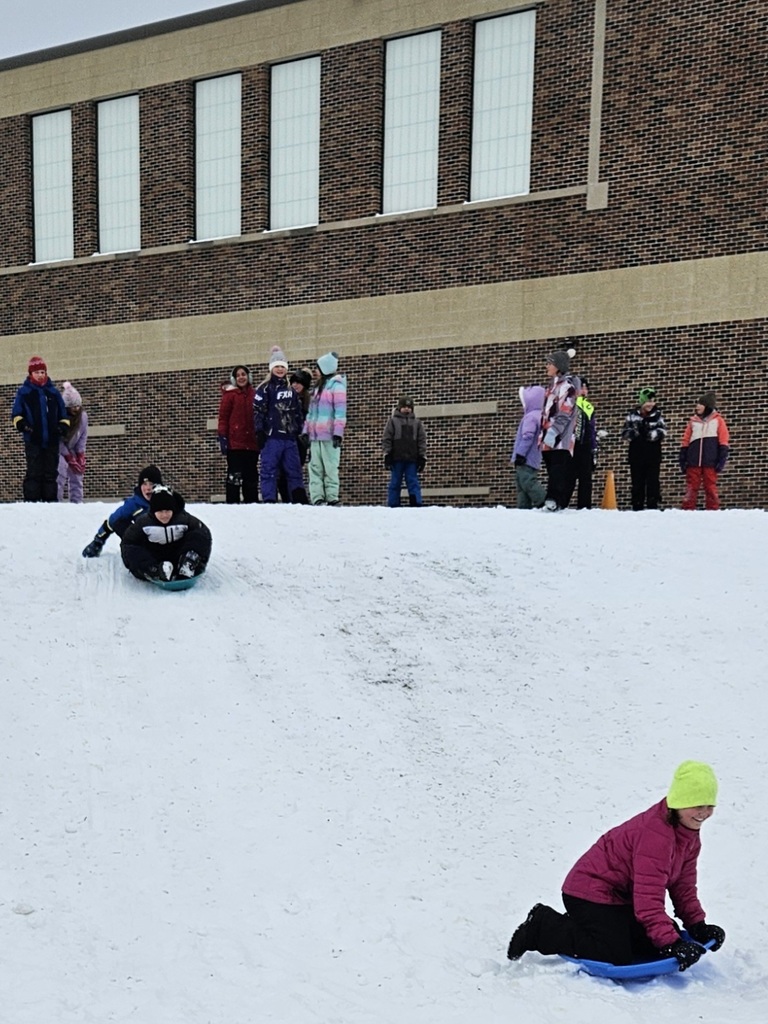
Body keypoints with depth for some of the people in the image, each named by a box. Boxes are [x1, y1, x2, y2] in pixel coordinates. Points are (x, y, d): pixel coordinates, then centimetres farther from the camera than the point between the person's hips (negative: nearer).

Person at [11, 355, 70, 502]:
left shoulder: (53, 392, 10)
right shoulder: (24, 392, 2)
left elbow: (63, 414, 15)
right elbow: (16, 413, 4)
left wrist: (63, 426, -1)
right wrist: (21, 424, -14)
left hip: (52, 440, 3)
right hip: (33, 441, -3)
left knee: (51, 473, 6)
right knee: (34, 473, -6)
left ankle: (51, 501, 11)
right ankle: (31, 501, -5)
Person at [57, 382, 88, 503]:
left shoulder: (83, 415, -13)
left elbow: (83, 436, -5)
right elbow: (58, 440, -23)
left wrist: (81, 457, -12)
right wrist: (70, 459, -23)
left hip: (73, 449, 5)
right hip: (58, 449, -5)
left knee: (77, 475, 3)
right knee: (60, 475, -22)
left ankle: (77, 503, 9)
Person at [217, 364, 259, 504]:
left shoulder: (254, 395, 12)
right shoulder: (230, 394, -1)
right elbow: (223, 417, -4)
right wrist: (222, 437, -11)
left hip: (252, 442, 5)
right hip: (235, 442, -5)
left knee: (251, 475, 9)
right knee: (234, 475, -5)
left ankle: (251, 502, 15)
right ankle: (232, 503, -2)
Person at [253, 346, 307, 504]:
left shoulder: (291, 390, 19)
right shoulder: (264, 389, 0)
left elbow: (298, 413, 22)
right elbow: (258, 411, -6)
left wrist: (299, 431, 16)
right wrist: (260, 432, -13)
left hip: (290, 437, 5)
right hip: (272, 436, -5)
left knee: (294, 470, 5)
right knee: (269, 470, -5)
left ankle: (300, 500, 7)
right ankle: (269, 501, -3)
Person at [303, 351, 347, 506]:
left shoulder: (336, 385, -2)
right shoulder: (316, 388, 22)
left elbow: (340, 411, -10)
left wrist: (338, 433, -17)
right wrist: (306, 431, 15)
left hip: (330, 436, -7)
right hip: (315, 436, 7)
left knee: (330, 468, -7)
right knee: (315, 468, 1)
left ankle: (332, 499, -4)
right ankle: (317, 499, 1)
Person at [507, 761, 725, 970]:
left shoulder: (689, 833, 1)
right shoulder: (655, 835, -30)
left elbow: (683, 885, 9)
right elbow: (649, 899, -31)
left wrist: (697, 926, -1)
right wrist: (671, 943, -33)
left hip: (622, 896, 10)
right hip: (590, 893, -10)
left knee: (658, 943, 7)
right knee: (616, 957, -19)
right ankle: (542, 926, -3)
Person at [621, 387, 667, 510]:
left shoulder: (657, 415, 4)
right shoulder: (632, 415, 2)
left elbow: (663, 431, -2)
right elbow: (625, 433, 3)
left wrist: (654, 433, -22)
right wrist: (632, 433, -18)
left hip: (653, 454, 0)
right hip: (636, 454, 0)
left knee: (652, 481, -2)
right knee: (637, 482, 5)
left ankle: (653, 507, 0)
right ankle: (637, 508, 9)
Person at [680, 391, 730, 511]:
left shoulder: (718, 420, 6)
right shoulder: (693, 421, 14)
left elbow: (723, 442, 2)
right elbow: (685, 442, 13)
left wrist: (721, 460, -6)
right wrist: (682, 460, 7)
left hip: (710, 461, -2)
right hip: (693, 461, 3)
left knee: (710, 486, 2)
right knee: (691, 487, 0)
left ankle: (712, 509, 6)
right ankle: (688, 509, 1)